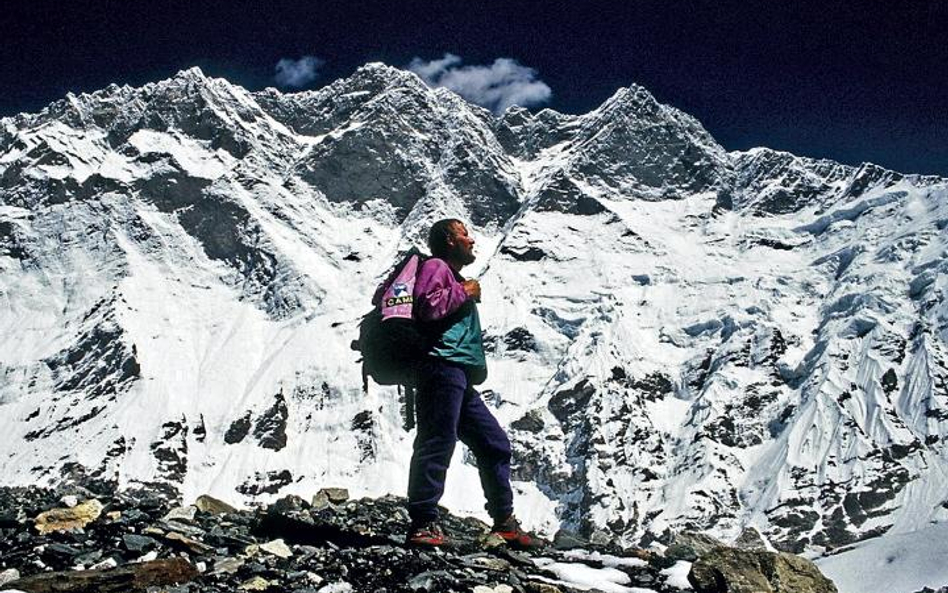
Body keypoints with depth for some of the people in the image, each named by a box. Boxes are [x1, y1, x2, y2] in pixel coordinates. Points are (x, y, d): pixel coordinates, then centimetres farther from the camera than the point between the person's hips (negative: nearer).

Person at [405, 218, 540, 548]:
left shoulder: (455, 278, 31)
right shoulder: (436, 266, 1)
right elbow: (428, 306, -18)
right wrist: (464, 292, -7)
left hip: (461, 379, 10)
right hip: (443, 368, -10)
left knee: (495, 444, 11)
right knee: (437, 442, -15)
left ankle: (504, 521, 18)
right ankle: (423, 524, -15)